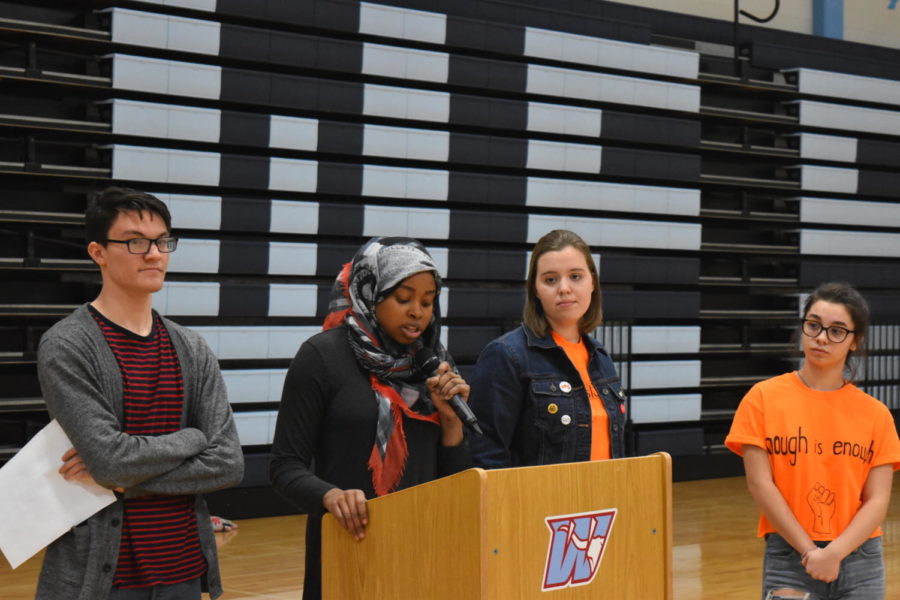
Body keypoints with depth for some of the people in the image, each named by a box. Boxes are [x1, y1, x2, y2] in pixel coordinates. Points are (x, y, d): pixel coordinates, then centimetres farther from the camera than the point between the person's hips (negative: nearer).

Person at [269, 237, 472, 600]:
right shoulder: (322, 356, -6)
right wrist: (331, 496, -26)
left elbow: (455, 481, 9)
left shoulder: (435, 362, 7)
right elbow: (286, 466, -8)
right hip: (348, 547, -4)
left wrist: (451, 418, -7)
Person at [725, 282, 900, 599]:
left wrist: (834, 553, -16)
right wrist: (810, 551, -12)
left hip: (859, 561, 2)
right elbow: (760, 484, -7)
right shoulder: (764, 398, -2)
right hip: (789, 560, -2)